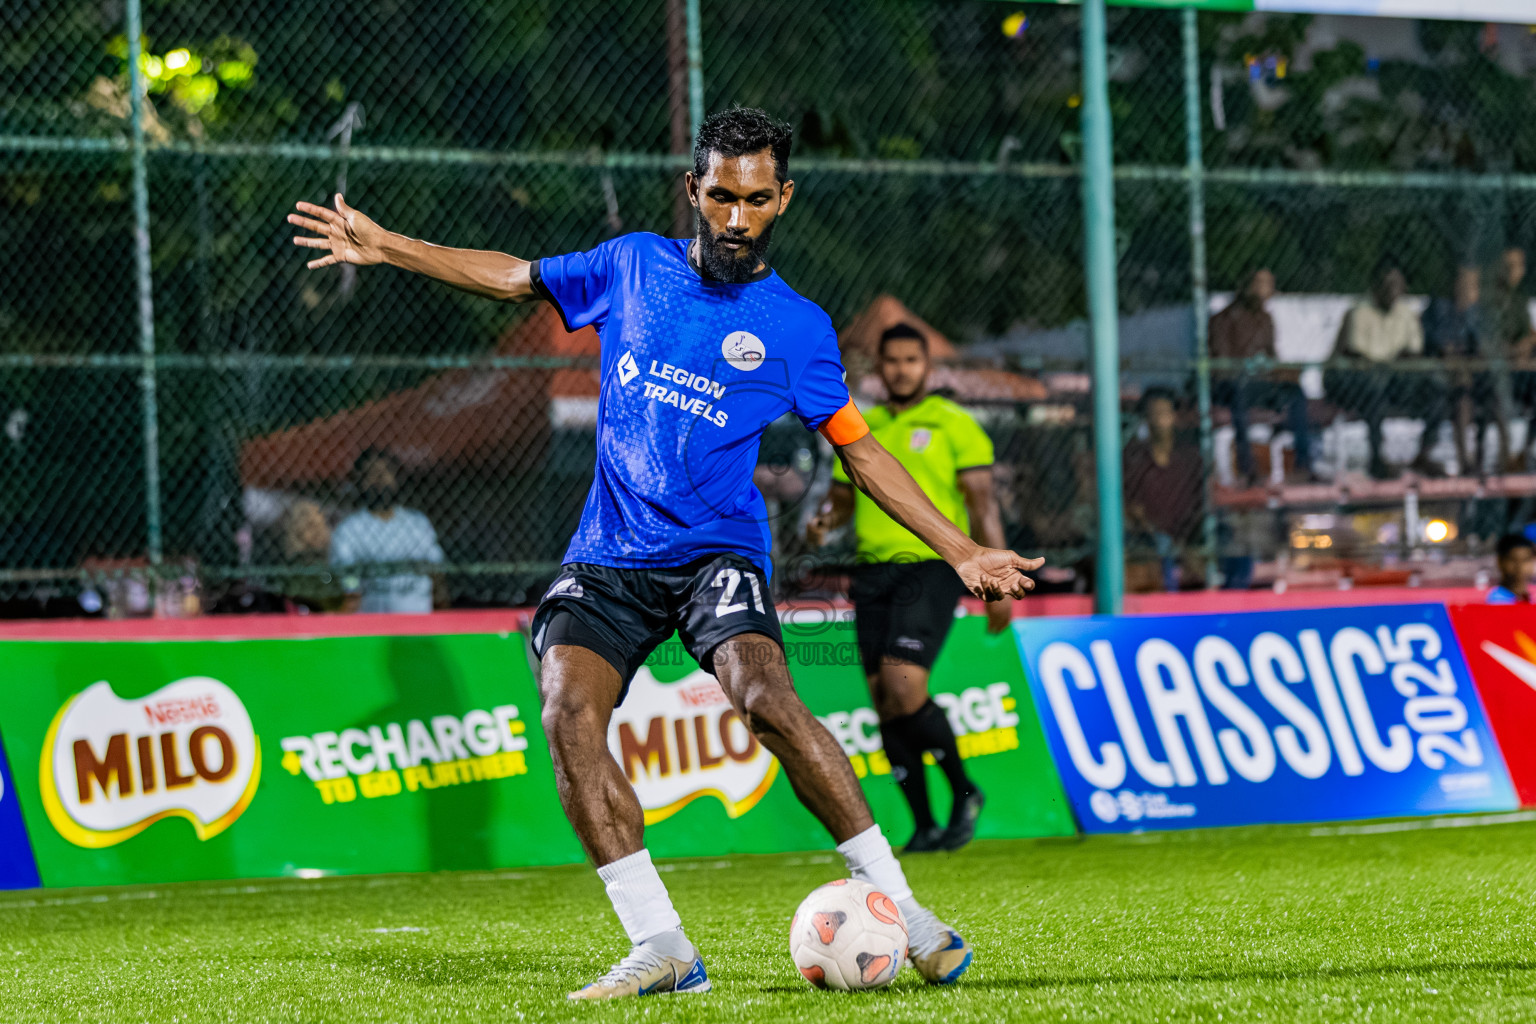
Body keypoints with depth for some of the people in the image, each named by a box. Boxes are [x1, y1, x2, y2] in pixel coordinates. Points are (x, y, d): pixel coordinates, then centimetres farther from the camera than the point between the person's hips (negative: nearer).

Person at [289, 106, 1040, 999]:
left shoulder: (798, 328, 4)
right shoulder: (634, 266, 9)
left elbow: (859, 451, 11)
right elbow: (516, 279, 22)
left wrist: (960, 550, 7)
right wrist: (385, 247, 20)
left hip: (717, 553, -3)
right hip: (608, 558, 3)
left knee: (764, 695, -29)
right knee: (569, 714, -22)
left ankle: (898, 909, -21)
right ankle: (660, 947, -18)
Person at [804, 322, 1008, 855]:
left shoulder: (954, 425, 3)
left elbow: (982, 504, 0)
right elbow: (842, 495, 25)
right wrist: (823, 521, 1)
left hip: (932, 566, -5)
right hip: (873, 571, 5)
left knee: (904, 689, -20)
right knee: (885, 703, 0)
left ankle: (964, 792, 1)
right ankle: (924, 825, 9)